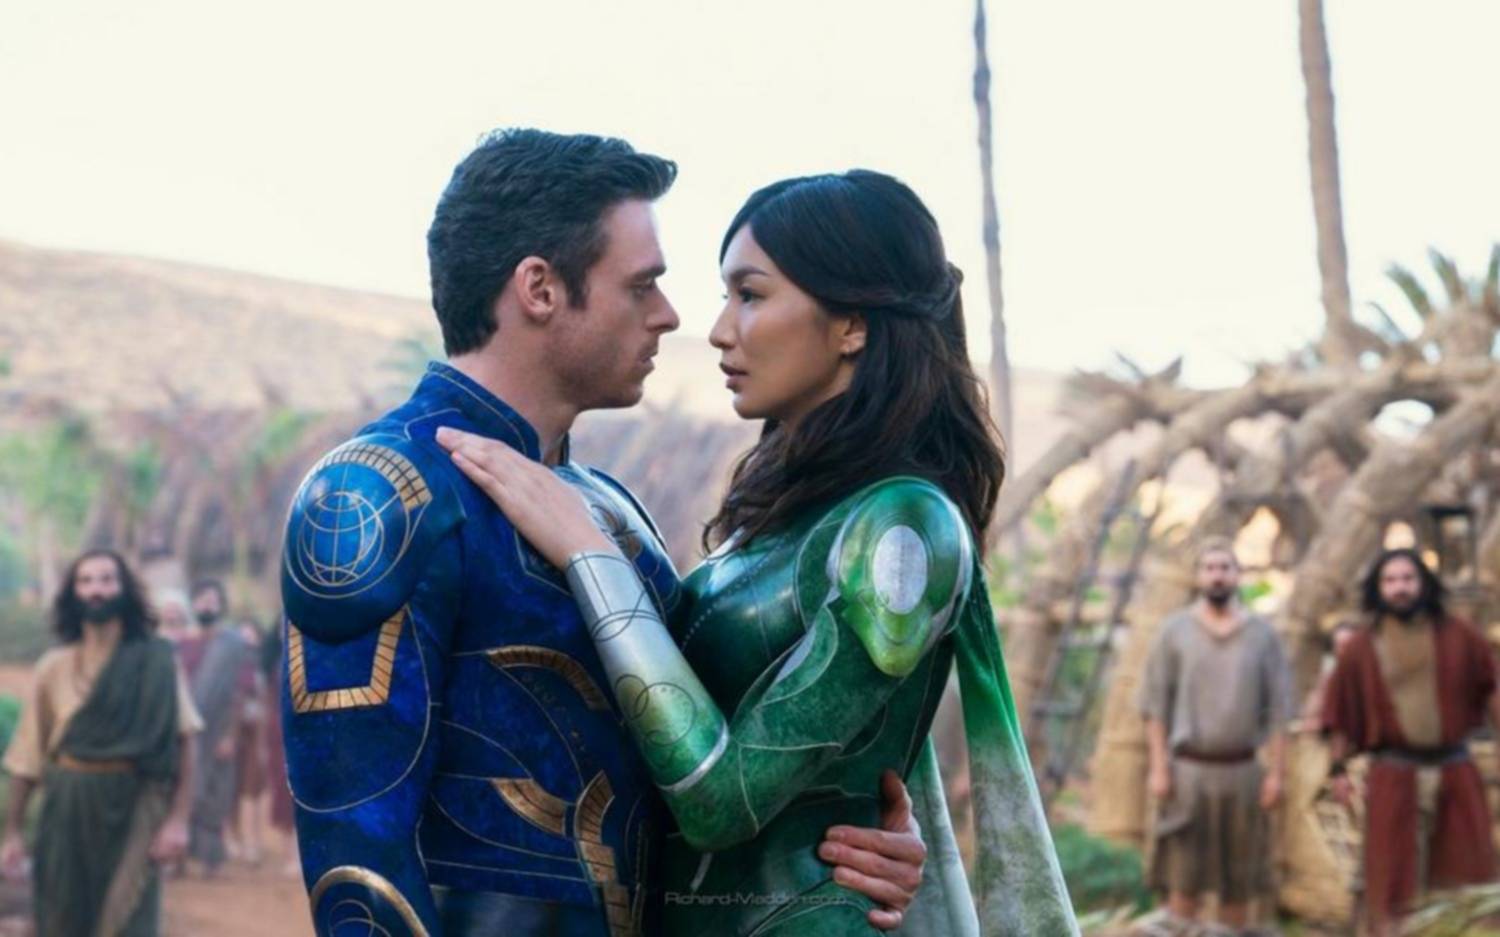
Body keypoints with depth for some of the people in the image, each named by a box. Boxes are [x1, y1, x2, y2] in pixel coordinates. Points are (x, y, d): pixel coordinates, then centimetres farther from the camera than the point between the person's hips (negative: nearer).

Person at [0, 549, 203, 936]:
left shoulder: (157, 662, -2)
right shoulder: (54, 667, 3)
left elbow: (182, 743, -5)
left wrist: (177, 818, -14)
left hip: (132, 811, -2)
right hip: (67, 814, 2)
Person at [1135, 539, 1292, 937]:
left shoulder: (1262, 634, 4)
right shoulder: (1175, 631, 2)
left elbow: (1278, 709, 4)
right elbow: (1155, 704, 1)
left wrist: (1276, 772, -3)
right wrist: (1158, 768, -5)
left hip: (1241, 769, 1)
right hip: (1188, 769, -1)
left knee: (1240, 876, 7)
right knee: (1184, 874, 0)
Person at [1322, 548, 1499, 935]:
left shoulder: (1459, 637, 0)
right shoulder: (1361, 649, -2)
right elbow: (1342, 714, 2)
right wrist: (1338, 768, 0)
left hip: (1454, 770, 1)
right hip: (1393, 775, -1)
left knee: (1464, 874, 8)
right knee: (1390, 874, 3)